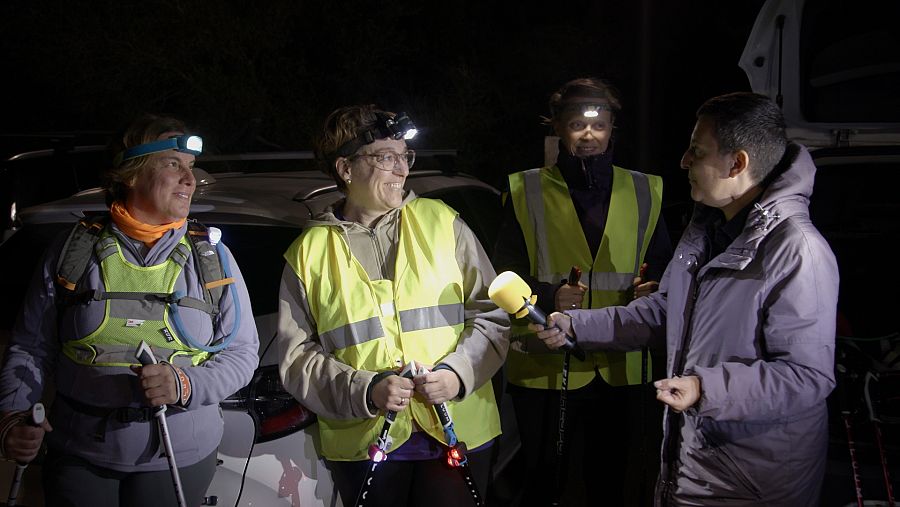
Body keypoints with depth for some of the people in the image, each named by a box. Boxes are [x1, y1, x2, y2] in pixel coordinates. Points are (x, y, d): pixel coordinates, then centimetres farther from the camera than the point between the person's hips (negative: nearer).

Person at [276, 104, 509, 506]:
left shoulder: (442, 222, 5)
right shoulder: (309, 252, 3)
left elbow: (491, 314, 6)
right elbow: (296, 356, 1)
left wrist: (458, 372, -12)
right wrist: (365, 390, -14)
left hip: (458, 432, 1)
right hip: (362, 444, 0)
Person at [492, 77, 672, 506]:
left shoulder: (644, 193, 9)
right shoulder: (526, 192, 3)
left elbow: (663, 268, 15)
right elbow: (504, 276, 1)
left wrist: (654, 290, -8)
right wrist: (548, 296, -18)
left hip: (623, 369, 2)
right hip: (544, 369, -1)